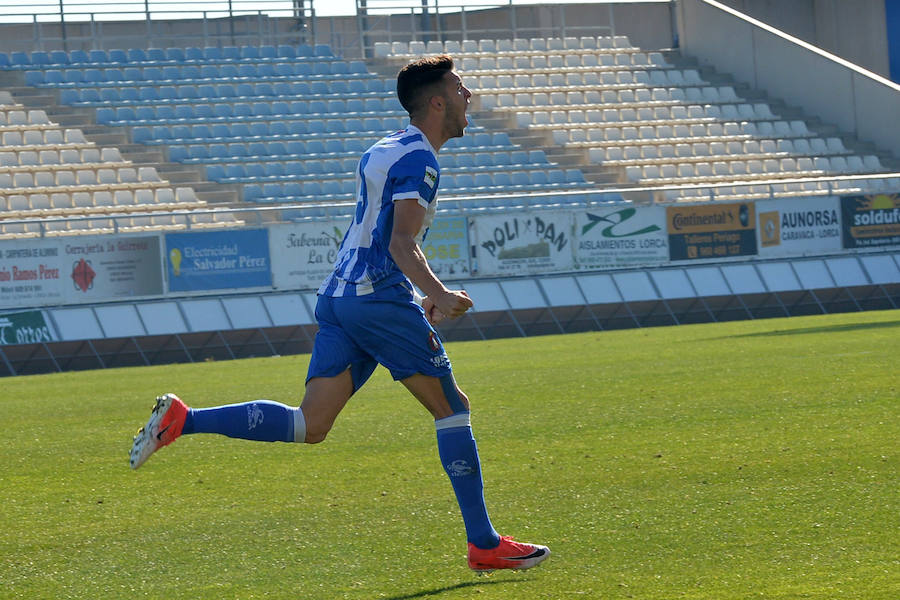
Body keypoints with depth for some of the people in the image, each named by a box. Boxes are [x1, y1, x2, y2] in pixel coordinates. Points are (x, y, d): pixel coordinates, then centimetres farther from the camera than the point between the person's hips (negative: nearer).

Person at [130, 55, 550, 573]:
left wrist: (421, 294, 32)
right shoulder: (419, 160, -9)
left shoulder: (383, 151, 22)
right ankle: (484, 545, 0)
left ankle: (182, 419, -8)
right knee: (453, 409, 0)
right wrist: (438, 294, -28)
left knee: (308, 427, 1)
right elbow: (402, 245, -19)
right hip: (381, 299, -9)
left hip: (340, 296, 9)